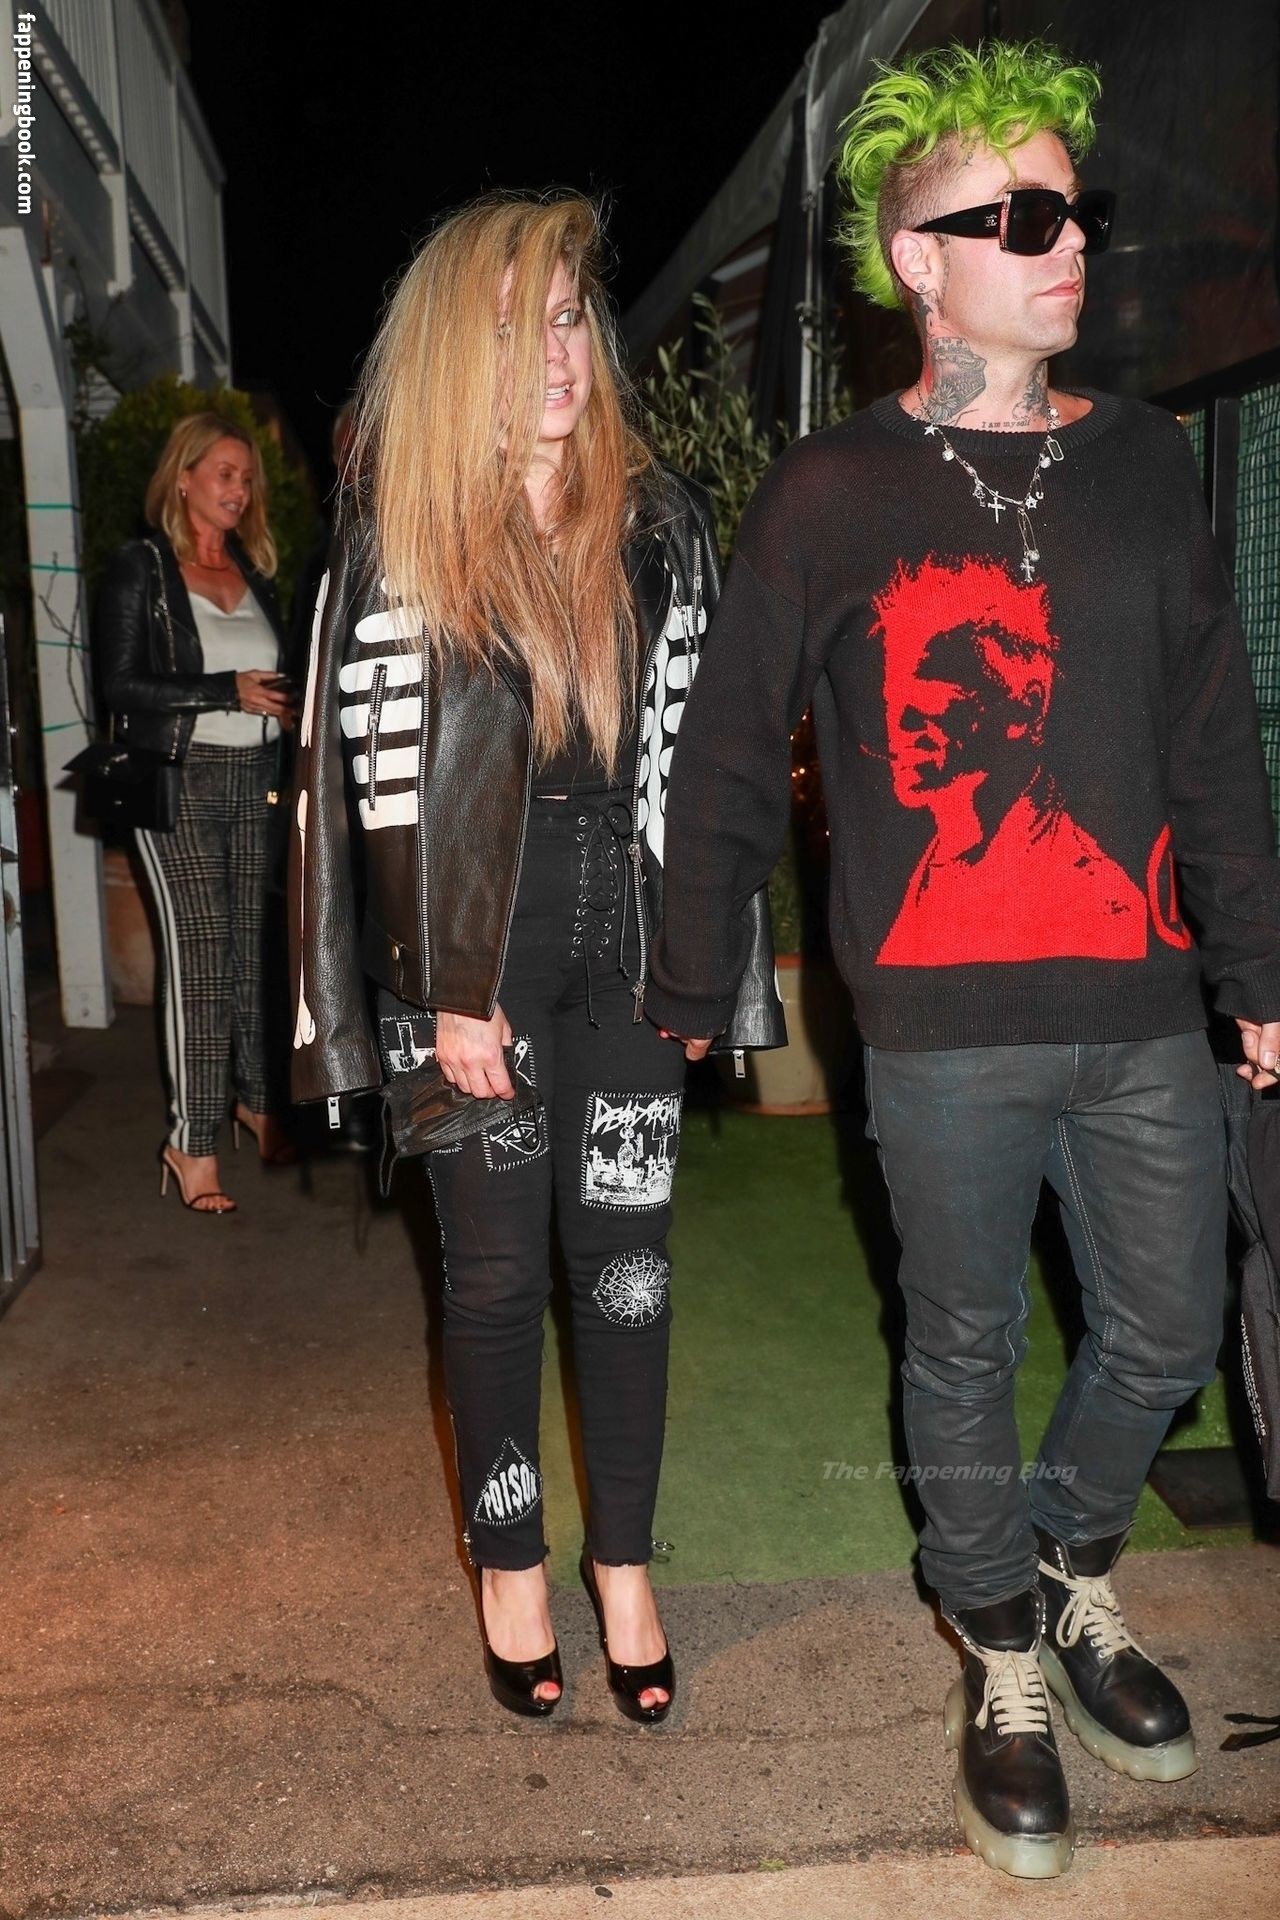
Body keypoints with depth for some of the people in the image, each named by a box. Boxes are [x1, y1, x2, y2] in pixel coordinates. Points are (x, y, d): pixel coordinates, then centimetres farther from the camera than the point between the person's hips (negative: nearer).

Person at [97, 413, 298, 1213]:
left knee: (258, 943, 2)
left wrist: (281, 701, 3)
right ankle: (193, 1141, -2)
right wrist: (227, 692, -14)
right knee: (200, 950, -8)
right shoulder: (140, 568, 0)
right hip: (181, 780, -5)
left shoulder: (253, 569, 16)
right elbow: (121, 684, -8)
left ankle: (259, 1098, 20)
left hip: (258, 778, 5)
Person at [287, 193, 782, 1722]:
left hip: (627, 938, 2)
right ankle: (511, 1568, 28)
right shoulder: (395, 543, -4)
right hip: (481, 952, -2)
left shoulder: (658, 521, 5)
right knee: (496, 1269, 10)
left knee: (625, 1257, 9)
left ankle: (623, 1566, 26)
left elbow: (705, 744, 7)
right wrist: (441, 997, -12)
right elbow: (366, 783, -7)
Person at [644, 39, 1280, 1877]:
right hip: (947, 1025, -4)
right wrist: (693, 994, 2)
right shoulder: (831, 493, -2)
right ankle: (1003, 1656, 34)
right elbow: (728, 761, 1)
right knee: (967, 1349, 10)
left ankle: (1075, 1568, 43)